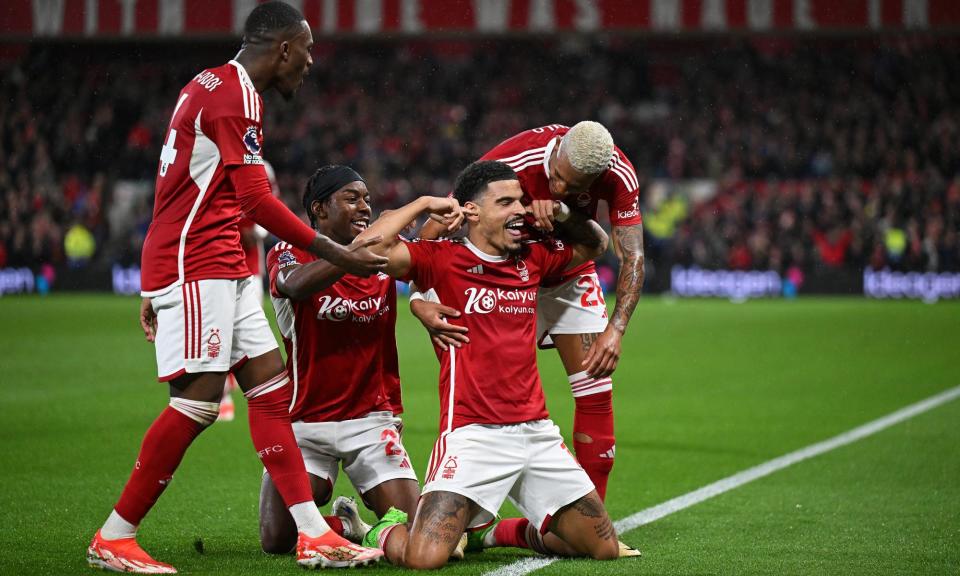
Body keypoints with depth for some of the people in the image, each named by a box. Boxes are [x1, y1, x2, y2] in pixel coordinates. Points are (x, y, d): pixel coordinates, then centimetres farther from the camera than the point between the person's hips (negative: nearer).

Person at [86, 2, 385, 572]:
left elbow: (181, 189, 22)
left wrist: (158, 287, 24)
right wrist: (336, 254, -12)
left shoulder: (212, 86, 19)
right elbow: (256, 200, -17)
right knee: (199, 400, -12)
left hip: (222, 269, 11)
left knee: (272, 387, 6)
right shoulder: (237, 94, -13)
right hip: (197, 264, -11)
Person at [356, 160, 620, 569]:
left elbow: (595, 245, 30)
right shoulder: (442, 259, -4)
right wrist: (425, 204, -8)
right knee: (423, 557, -22)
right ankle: (385, 531, 15)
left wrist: (564, 213, 11)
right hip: (473, 434, -6)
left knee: (605, 548, 9)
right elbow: (371, 247, -20)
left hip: (536, 430, 6)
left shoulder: (531, 260, 13)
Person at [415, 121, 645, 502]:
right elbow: (434, 229, -33)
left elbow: (632, 258, -21)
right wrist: (419, 299, -47)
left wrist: (616, 328, -35)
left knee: (596, 394, -3)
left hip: (573, 278, 3)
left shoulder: (618, 176, -27)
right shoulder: (513, 162, -36)